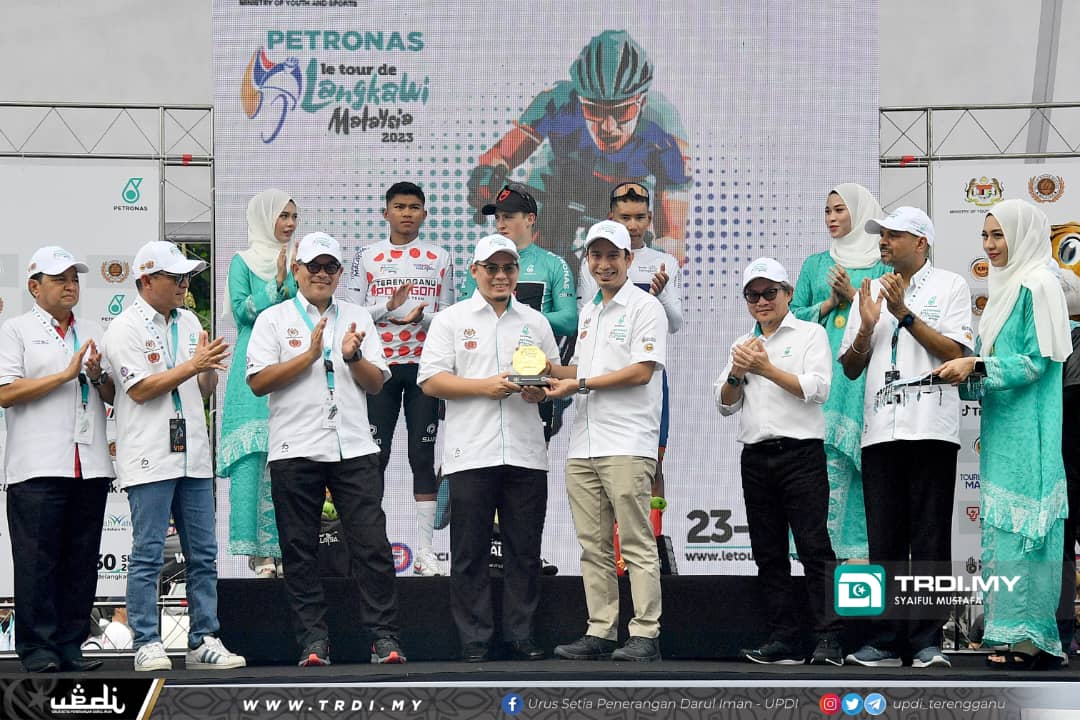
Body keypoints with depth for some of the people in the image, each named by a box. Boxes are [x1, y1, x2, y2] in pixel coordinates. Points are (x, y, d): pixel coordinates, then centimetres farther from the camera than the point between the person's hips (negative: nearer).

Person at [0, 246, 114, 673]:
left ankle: (70, 646, 11)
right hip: (38, 467, -5)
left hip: (90, 467, 5)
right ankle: (37, 649, 0)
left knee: (82, 561, 5)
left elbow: (113, 397, 21)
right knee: (37, 561, -4)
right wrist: (67, 375, -9)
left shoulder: (92, 333, 20)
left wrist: (98, 375, -1)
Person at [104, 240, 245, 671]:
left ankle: (204, 642, 11)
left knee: (203, 554, 6)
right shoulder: (125, 329, -4)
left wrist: (210, 369, -5)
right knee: (148, 555, -4)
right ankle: (147, 645, 1)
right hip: (150, 458, -7)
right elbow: (140, 390, -12)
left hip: (193, 454, 7)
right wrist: (192, 365, -13)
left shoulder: (189, 322, 16)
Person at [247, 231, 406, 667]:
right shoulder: (274, 320, 7)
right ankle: (313, 642, 7)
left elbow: (376, 383, 12)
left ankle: (384, 638, -1)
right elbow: (258, 382, -4)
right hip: (296, 451, -1)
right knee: (300, 552, 2)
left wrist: (353, 356, -7)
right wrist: (310, 355, -10)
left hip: (354, 450, 2)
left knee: (372, 545, -4)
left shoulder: (358, 318, 16)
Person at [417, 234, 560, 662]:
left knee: (525, 553, 5)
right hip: (471, 455, -3)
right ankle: (474, 643, 5)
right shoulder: (451, 320, 6)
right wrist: (486, 386, -12)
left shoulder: (535, 322, 16)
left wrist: (541, 390, -4)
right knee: (470, 554, 0)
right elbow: (431, 381, -2)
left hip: (526, 454, 3)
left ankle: (521, 637, 12)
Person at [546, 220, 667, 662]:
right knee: (593, 546, 7)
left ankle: (645, 634, -6)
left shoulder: (645, 307, -3)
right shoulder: (588, 313, 21)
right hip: (584, 444, 8)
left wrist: (578, 385, -11)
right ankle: (600, 632, 11)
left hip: (627, 444, -8)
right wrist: (546, 369, 9)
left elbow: (642, 371, -12)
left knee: (637, 543, -7)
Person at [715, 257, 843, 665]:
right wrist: (736, 374, -4)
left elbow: (817, 389, -9)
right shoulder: (743, 345, 20)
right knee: (768, 553, 4)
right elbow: (725, 404, 15)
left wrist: (767, 368, -10)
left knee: (814, 547, -11)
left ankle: (828, 640, -16)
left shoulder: (810, 334, 4)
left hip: (801, 452, -6)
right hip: (756, 458, 6)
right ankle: (784, 639, 7)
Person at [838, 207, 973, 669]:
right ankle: (888, 641, 7)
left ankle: (927, 641, -1)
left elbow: (957, 354, -6)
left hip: (931, 429, -4)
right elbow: (850, 368, 15)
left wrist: (905, 314, -10)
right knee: (884, 540, 4)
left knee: (930, 540, -3)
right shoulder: (869, 292, 17)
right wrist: (866, 326, -3)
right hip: (880, 431, 4)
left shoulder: (949, 286, 5)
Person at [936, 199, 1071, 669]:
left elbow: (1038, 360, -17)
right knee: (1004, 523, 8)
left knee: (1020, 524, -9)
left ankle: (1031, 640, -6)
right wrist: (968, 365, 7)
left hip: (1027, 429, -9)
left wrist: (976, 366, -19)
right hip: (1004, 427, 9)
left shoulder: (1037, 286, -11)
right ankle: (1018, 635, 12)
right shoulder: (1005, 287, 17)